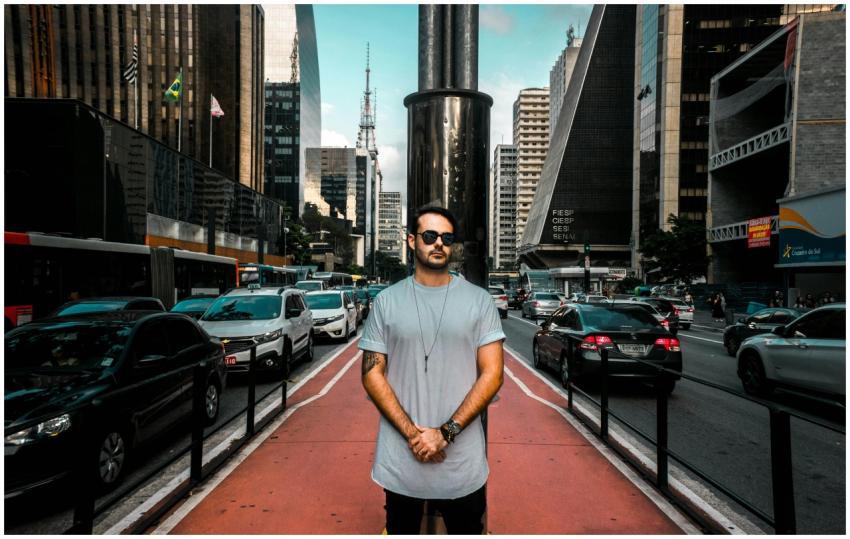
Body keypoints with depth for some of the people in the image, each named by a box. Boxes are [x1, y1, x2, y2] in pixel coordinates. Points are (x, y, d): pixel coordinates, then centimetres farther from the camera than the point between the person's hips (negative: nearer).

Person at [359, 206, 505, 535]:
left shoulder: (479, 300, -2)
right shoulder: (387, 301, 0)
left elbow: (492, 373, -5)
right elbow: (372, 373, -1)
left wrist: (446, 432, -14)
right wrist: (412, 433, -12)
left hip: (463, 459, 0)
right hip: (400, 458, 1)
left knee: (466, 528, 17)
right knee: (402, 528, 20)